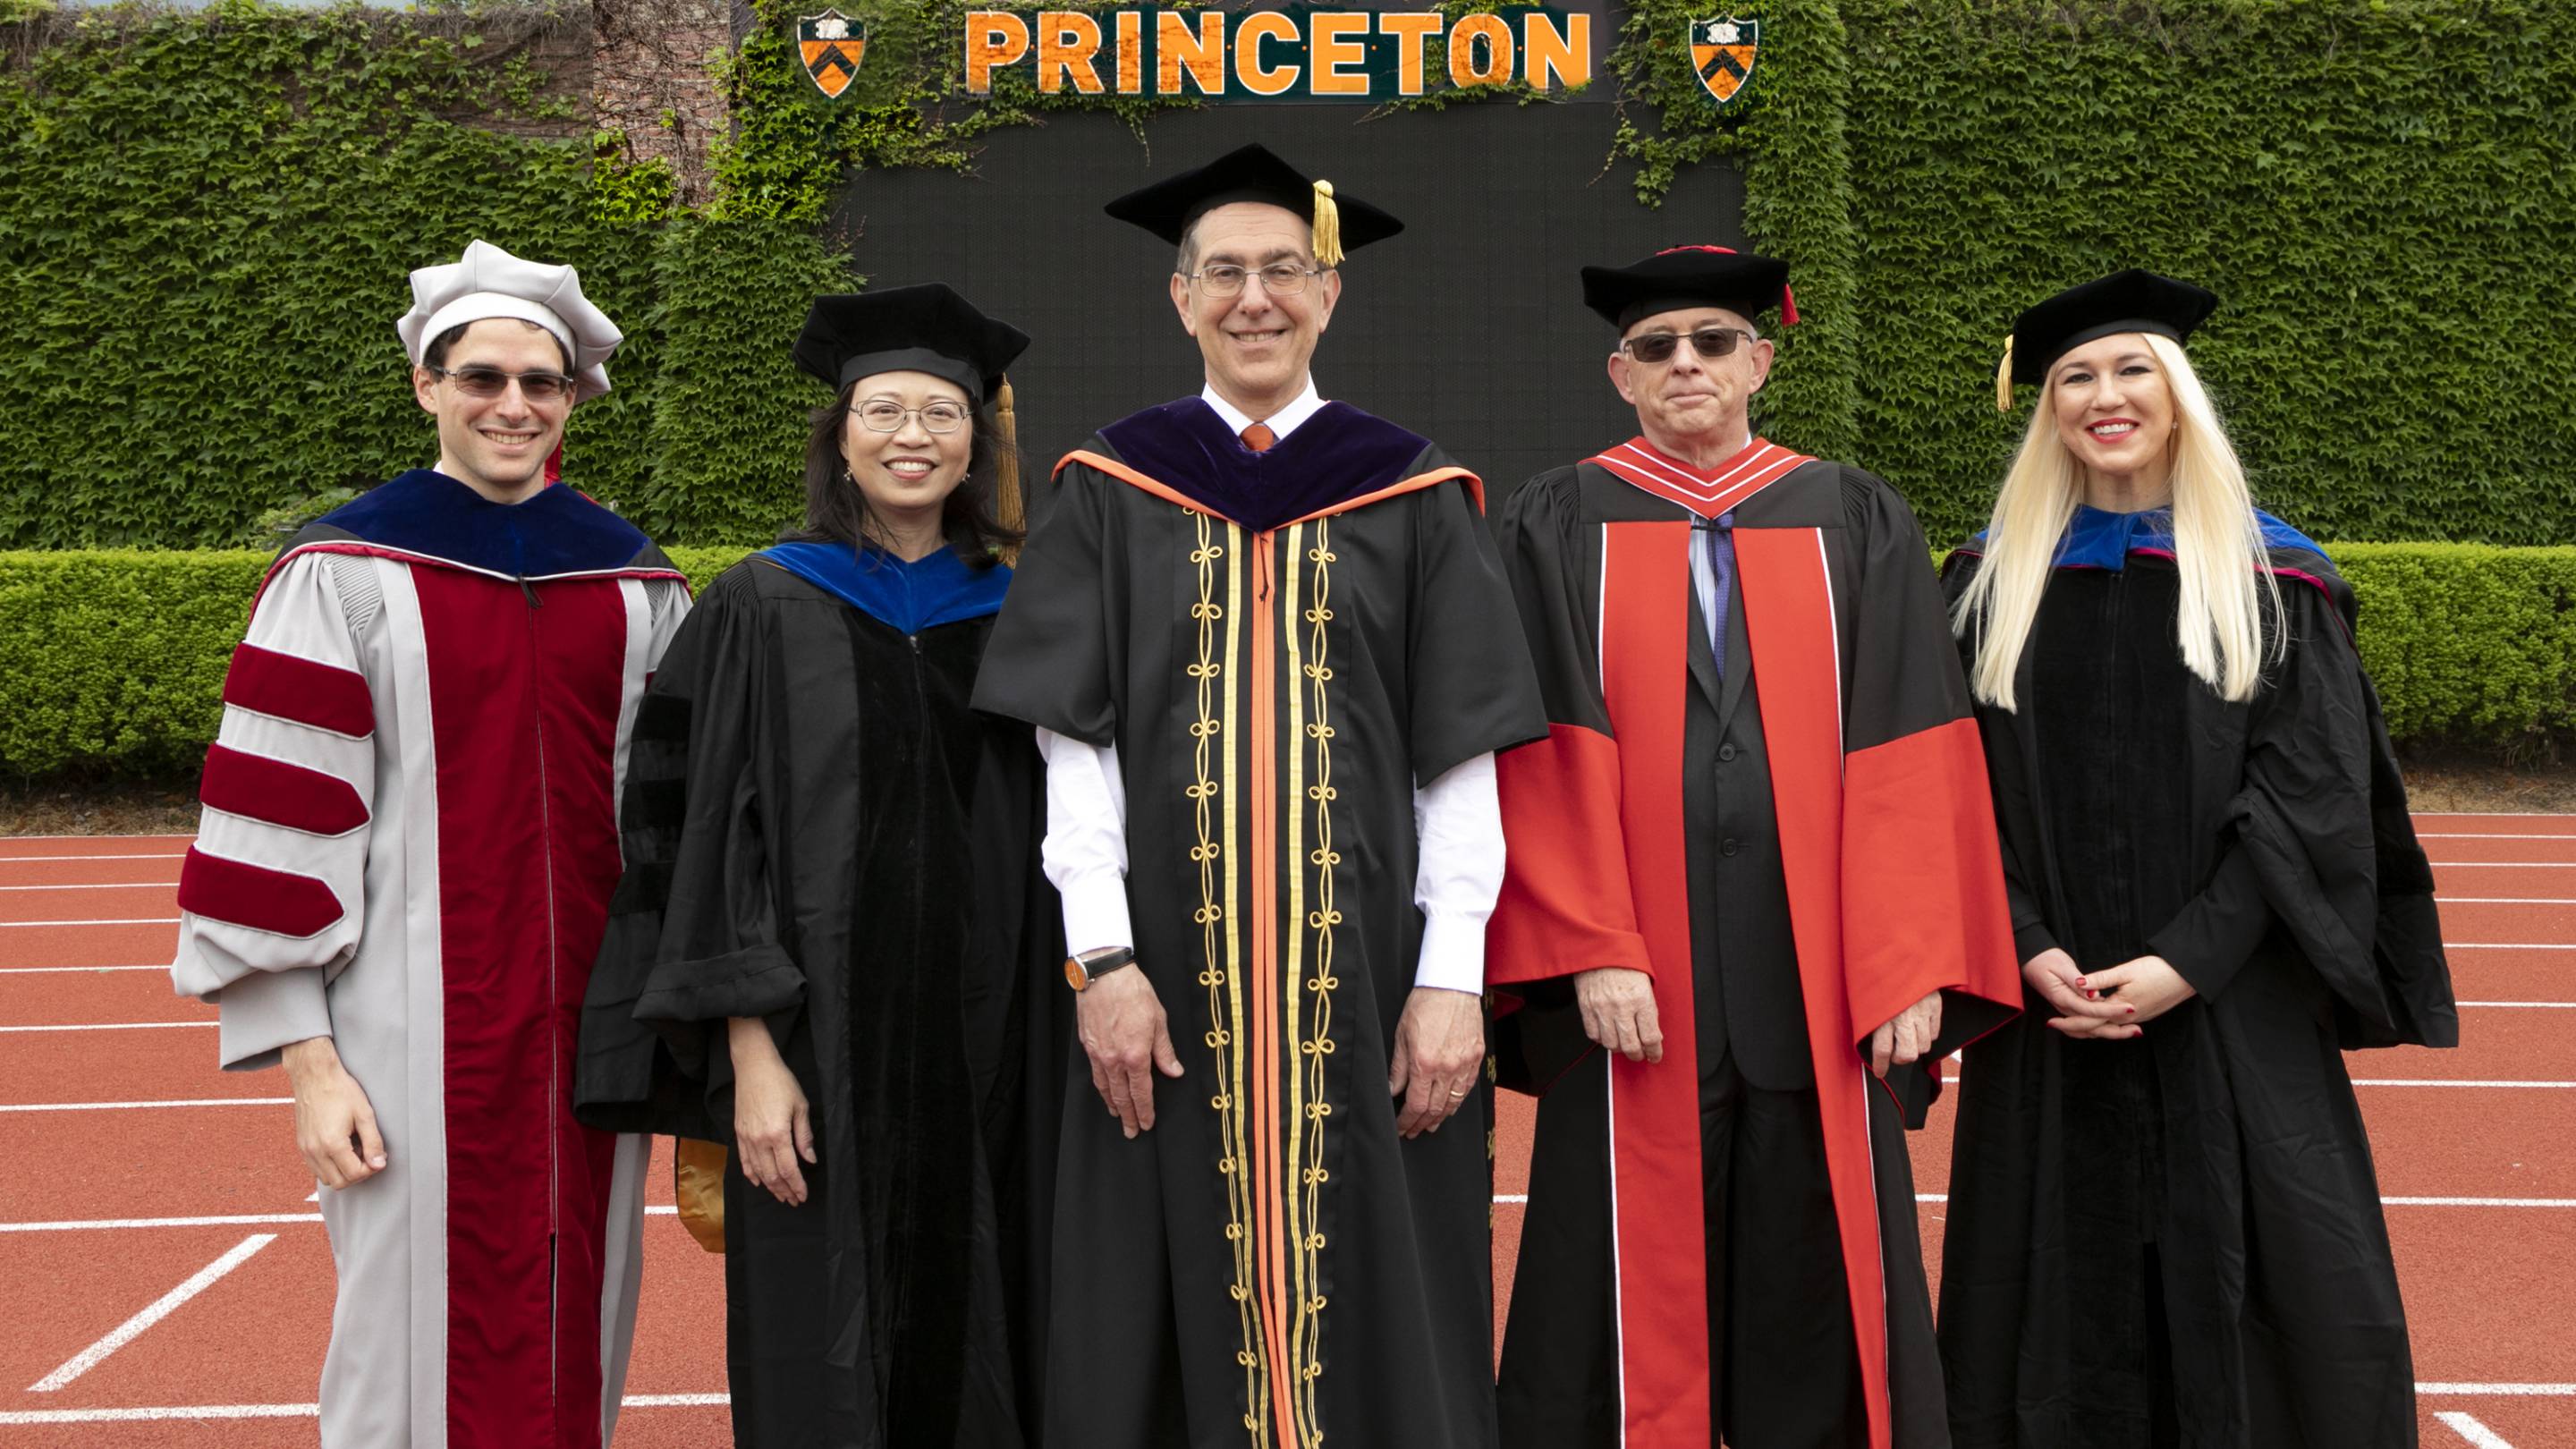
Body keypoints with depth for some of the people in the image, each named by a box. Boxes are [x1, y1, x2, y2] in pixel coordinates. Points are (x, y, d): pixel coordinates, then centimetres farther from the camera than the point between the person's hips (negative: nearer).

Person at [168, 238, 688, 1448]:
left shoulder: (637, 584, 8)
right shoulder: (344, 575, -3)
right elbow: (285, 820, -6)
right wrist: (307, 1061, -9)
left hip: (592, 1021, 4)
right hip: (420, 1028, -3)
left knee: (574, 1328, 11)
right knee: (429, 1343, 2)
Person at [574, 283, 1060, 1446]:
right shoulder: (766, 607, -1)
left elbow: (1045, 836, 10)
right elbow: (718, 832, -5)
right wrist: (750, 1053, -12)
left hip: (976, 1044, 3)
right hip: (816, 1041, -3)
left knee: (962, 1348, 8)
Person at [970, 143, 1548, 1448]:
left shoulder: (1411, 497, 6)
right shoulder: (1113, 491, 7)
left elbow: (1461, 757, 2)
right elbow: (1077, 746, 2)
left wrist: (1452, 978, -6)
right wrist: (1103, 961, -8)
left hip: (1366, 977, 0)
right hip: (1173, 979, 0)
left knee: (1375, 1321, 4)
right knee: (1183, 1319, 5)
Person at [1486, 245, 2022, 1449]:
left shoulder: (1855, 523, 9)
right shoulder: (1558, 528, 6)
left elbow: (1911, 759, 2)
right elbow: (1547, 757, -3)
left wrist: (1912, 966, -7)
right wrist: (1593, 950, -13)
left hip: (1816, 977, 1)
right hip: (1638, 988, -1)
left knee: (1819, 1286, 7)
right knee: (1641, 1281, 4)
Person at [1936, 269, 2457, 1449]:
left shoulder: (2270, 582, 2)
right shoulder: (1992, 585, 6)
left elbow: (2312, 794, -6)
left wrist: (2185, 962, -16)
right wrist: (2027, 950, -12)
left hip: (2234, 1013, -1)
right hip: (2047, 1004, 1)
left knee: (2246, 1287, 2)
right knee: (2066, 1290, 6)